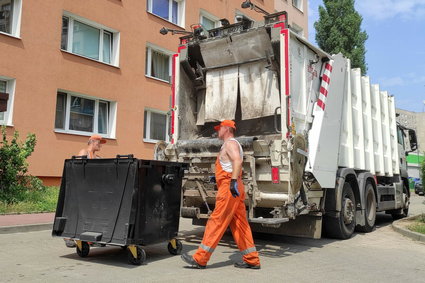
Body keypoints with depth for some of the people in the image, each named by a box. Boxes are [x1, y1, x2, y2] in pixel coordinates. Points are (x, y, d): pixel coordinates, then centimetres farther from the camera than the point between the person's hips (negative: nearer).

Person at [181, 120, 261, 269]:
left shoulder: (230, 143, -7)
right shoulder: (229, 145, 25)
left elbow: (237, 161, -25)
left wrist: (233, 181, -35)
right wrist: (219, 177, 38)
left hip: (229, 188, -10)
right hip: (234, 189, 10)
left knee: (216, 222, -8)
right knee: (239, 224, 8)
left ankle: (200, 259, -3)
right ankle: (252, 260, 11)